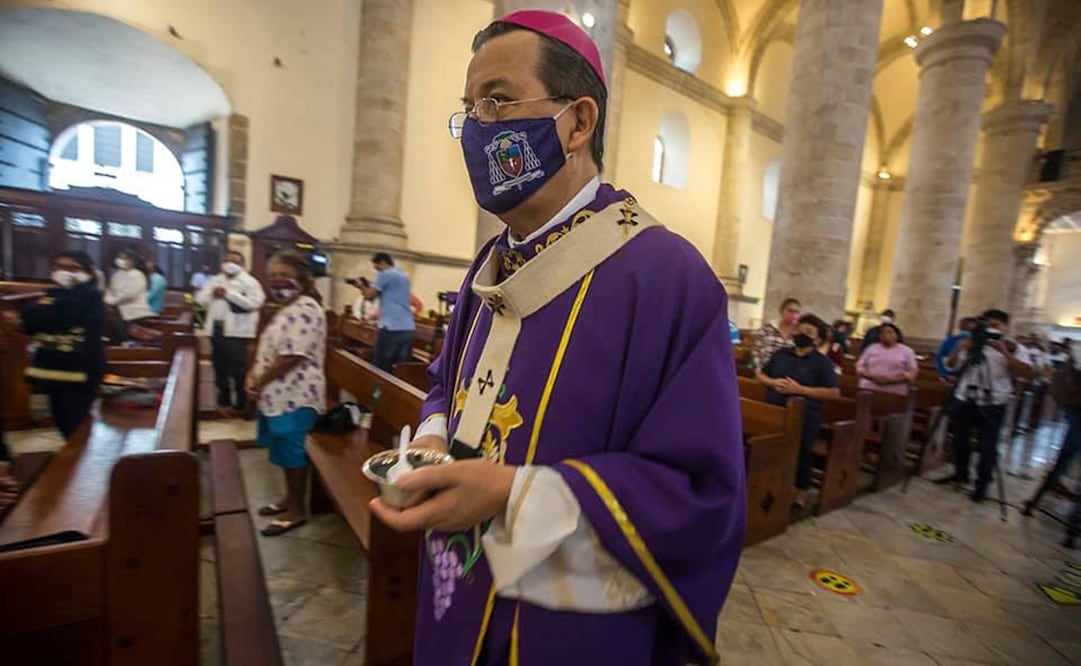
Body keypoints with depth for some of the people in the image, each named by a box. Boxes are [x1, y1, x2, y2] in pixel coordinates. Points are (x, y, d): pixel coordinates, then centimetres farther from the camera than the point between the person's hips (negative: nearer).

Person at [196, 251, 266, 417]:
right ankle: (223, 401, 28)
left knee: (239, 369, -4)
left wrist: (228, 294, -17)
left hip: (236, 331, -6)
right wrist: (212, 294, -9)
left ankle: (241, 405, 8)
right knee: (220, 367, 15)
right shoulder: (215, 280, 15)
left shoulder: (250, 282, -3)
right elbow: (200, 299, 11)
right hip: (217, 328, 6)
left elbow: (254, 302, -18)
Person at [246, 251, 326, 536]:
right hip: (281, 396, 10)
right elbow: (267, 347, 20)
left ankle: (297, 510, 16)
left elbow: (291, 356, -24)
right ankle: (290, 499, 36)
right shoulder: (287, 309, 15)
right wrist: (253, 375, 4)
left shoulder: (305, 309, -19)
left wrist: (260, 382, -13)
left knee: (293, 454, 2)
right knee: (286, 453, 20)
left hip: (295, 398, -10)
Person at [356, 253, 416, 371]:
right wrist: (370, 287, 24)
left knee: (379, 368, 0)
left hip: (391, 327, -8)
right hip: (407, 328, 8)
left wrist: (363, 287, 18)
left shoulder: (385, 274, -3)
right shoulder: (404, 277, 23)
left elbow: (370, 296, -2)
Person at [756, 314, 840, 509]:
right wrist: (773, 382, -9)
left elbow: (833, 392, -10)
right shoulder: (781, 354, 8)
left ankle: (800, 495, 26)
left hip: (803, 418, -4)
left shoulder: (822, 362, -4)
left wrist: (800, 389, -18)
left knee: (800, 455, 9)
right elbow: (760, 374, 14)